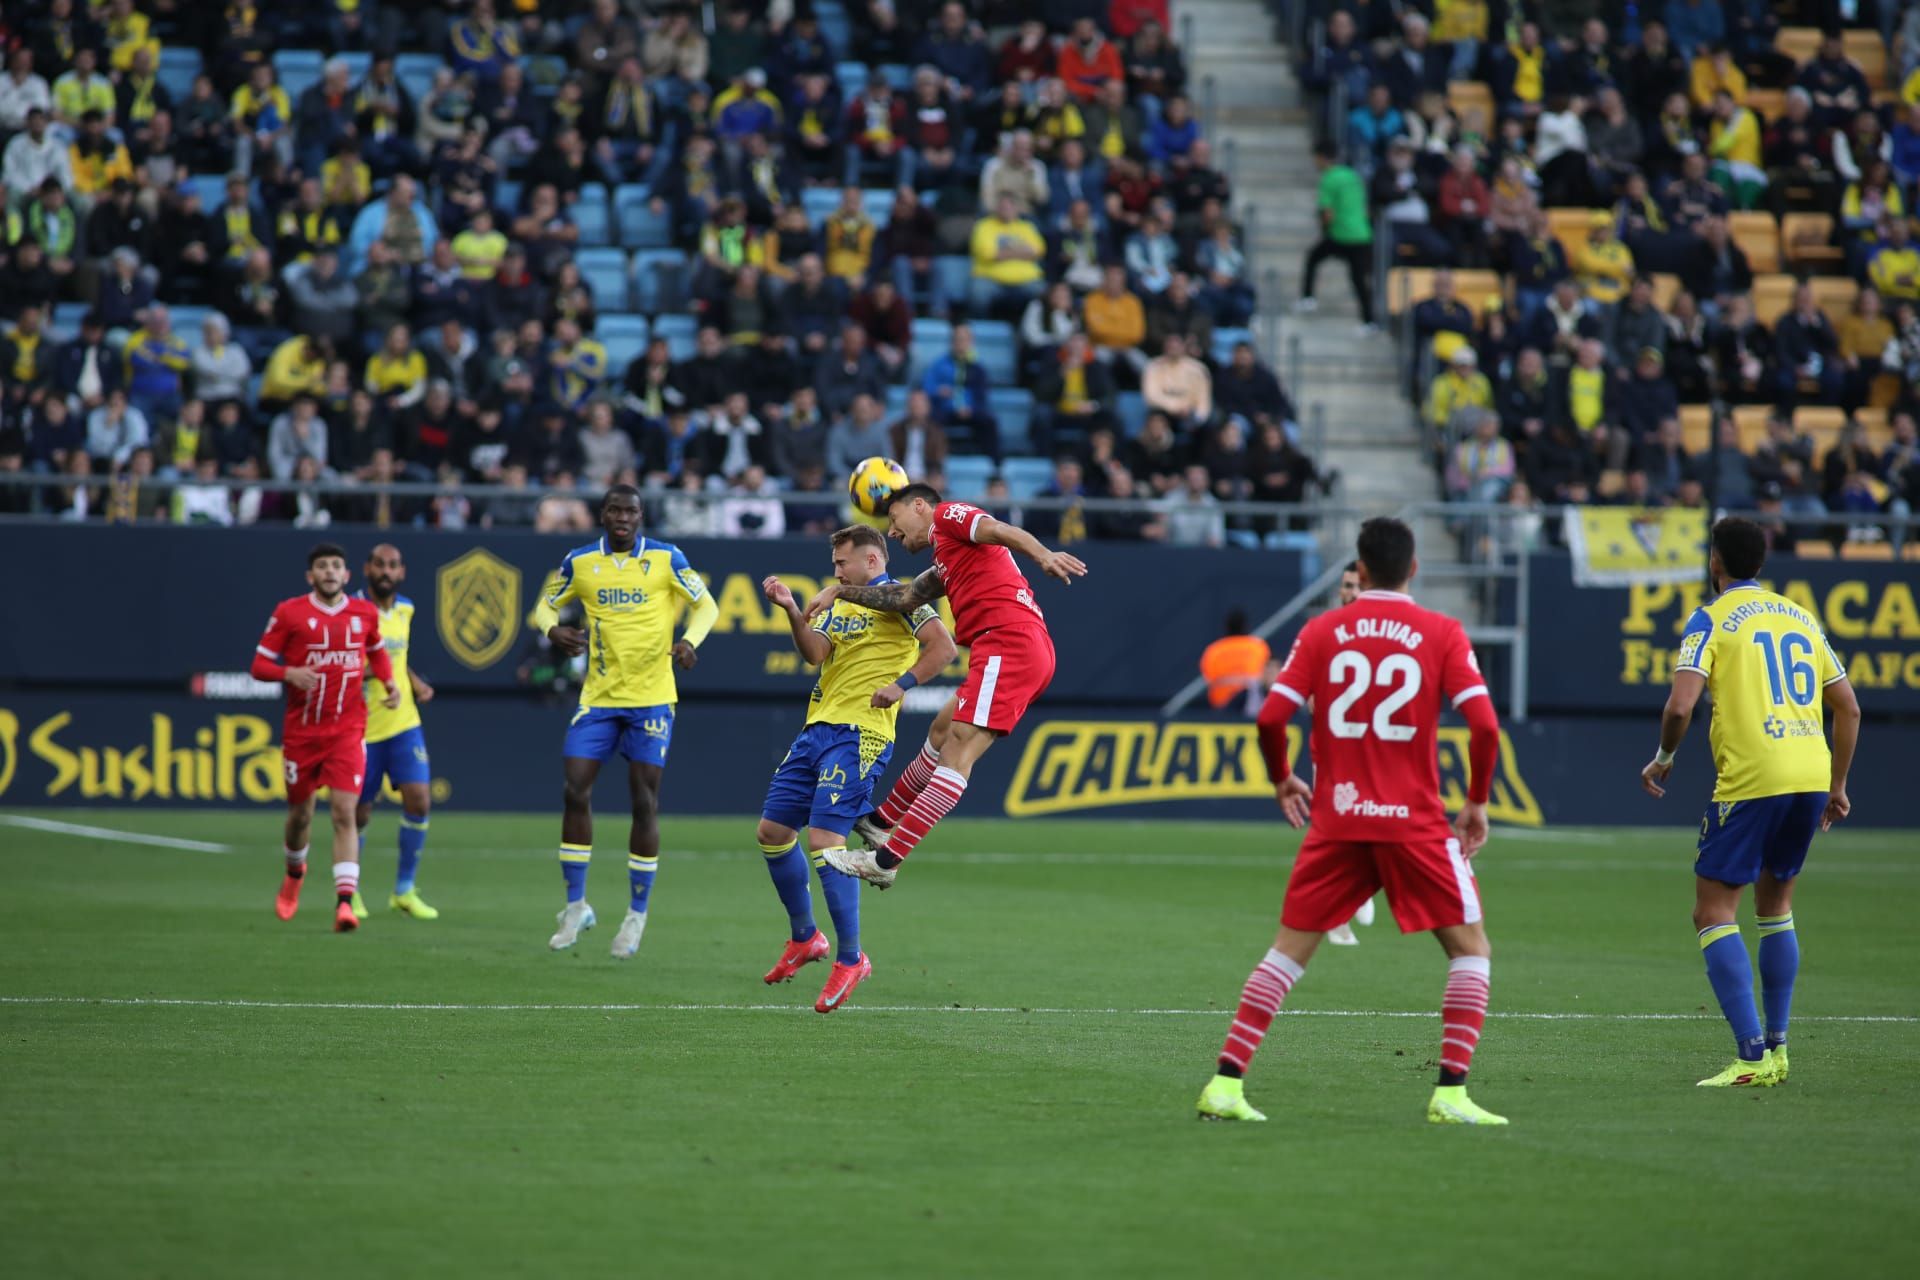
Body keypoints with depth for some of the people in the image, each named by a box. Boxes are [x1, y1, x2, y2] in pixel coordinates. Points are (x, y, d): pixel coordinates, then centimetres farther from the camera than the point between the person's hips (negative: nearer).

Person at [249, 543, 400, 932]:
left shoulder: (364, 613, 4)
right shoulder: (289, 613, -3)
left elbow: (377, 651, 24)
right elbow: (260, 664, -2)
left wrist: (389, 682, 5)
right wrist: (289, 673, -22)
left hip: (348, 730, 0)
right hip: (301, 731, 0)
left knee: (344, 812, -14)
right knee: (300, 813, 12)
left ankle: (345, 901, -20)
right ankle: (294, 873, 44)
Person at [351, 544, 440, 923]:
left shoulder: (404, 609, 9)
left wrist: (415, 682, 9)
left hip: (403, 722, 5)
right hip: (362, 727, -5)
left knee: (419, 799, -8)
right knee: (360, 813, 3)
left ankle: (404, 891, 5)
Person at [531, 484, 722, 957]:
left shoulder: (665, 558, -4)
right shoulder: (579, 562, 2)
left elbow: (706, 605, 3)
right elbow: (546, 606, 14)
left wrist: (689, 640, -17)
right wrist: (553, 629, -10)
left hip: (651, 699, -2)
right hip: (598, 697, 2)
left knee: (645, 802, 0)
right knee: (575, 790, -6)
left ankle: (637, 913, 11)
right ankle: (576, 905, 6)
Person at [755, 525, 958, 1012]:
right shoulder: (839, 604, 21)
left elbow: (943, 647, -13)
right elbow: (815, 653, 5)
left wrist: (902, 684, -22)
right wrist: (791, 610, -8)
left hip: (860, 734, -9)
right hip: (818, 728, 9)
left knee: (823, 838, -17)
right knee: (772, 830, 9)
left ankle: (850, 959, -9)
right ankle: (805, 937, 26)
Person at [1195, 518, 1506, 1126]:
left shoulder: (1322, 631, 4)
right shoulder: (1442, 634, -1)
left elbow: (1271, 718, -2)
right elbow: (1484, 726, -9)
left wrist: (1281, 781, 17)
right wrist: (1477, 803, 5)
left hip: (1335, 820, 2)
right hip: (1415, 820, -2)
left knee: (1288, 951, 12)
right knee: (1470, 948, 10)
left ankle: (1226, 1083, 3)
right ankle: (1451, 1094, -3)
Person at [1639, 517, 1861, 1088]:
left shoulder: (1712, 619, -1)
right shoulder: (1800, 617, 17)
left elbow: (1681, 704, -13)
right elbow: (1848, 707, 18)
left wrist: (1663, 758, 5)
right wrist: (1837, 786, 25)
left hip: (1749, 779, -6)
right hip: (1811, 774, 6)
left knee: (1713, 911, -1)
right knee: (1775, 904, 22)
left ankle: (1752, 1056, -13)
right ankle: (1776, 1047, 19)